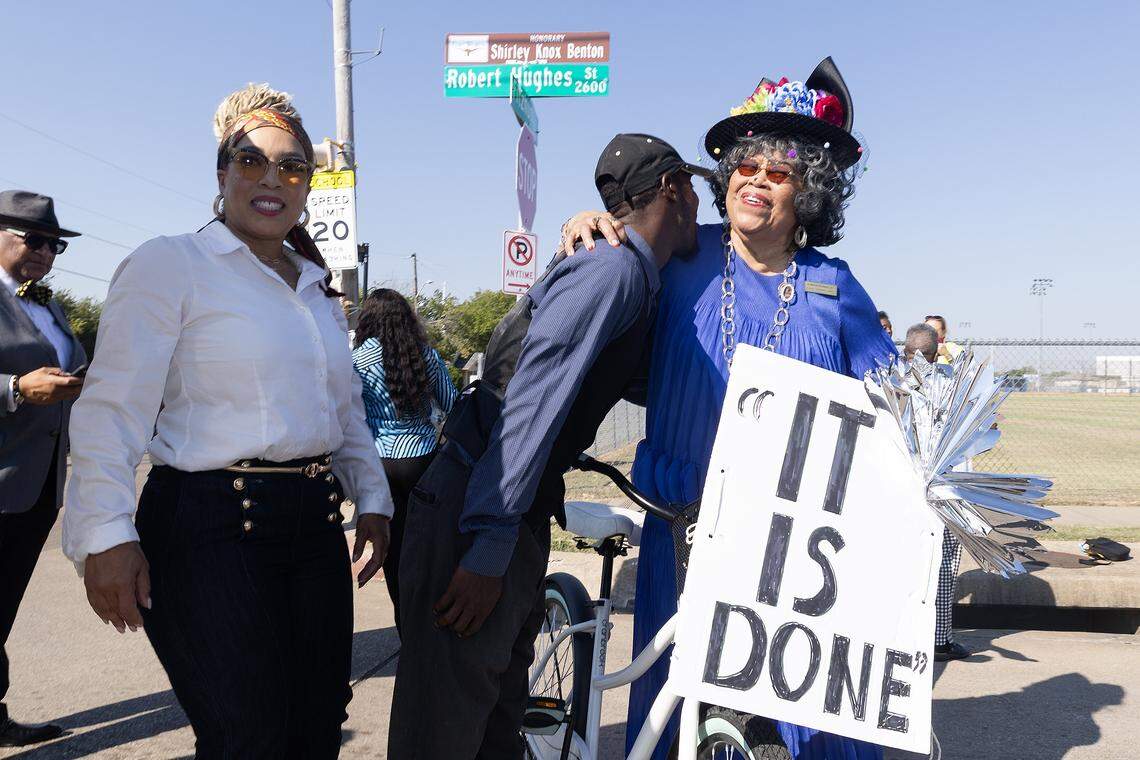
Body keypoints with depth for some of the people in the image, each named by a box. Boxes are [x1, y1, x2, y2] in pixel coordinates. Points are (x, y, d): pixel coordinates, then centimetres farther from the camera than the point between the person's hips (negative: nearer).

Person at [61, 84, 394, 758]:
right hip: (210, 524, -6)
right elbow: (112, 409, -10)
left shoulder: (320, 289, 17)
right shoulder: (169, 263, -3)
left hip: (313, 522, 7)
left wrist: (373, 500, 15)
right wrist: (106, 536, -17)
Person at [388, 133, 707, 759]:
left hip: (520, 517, 10)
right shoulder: (614, 269, -16)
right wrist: (488, 551, -25)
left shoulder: (636, 281, 14)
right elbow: (533, 400, -24)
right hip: (473, 518, -10)